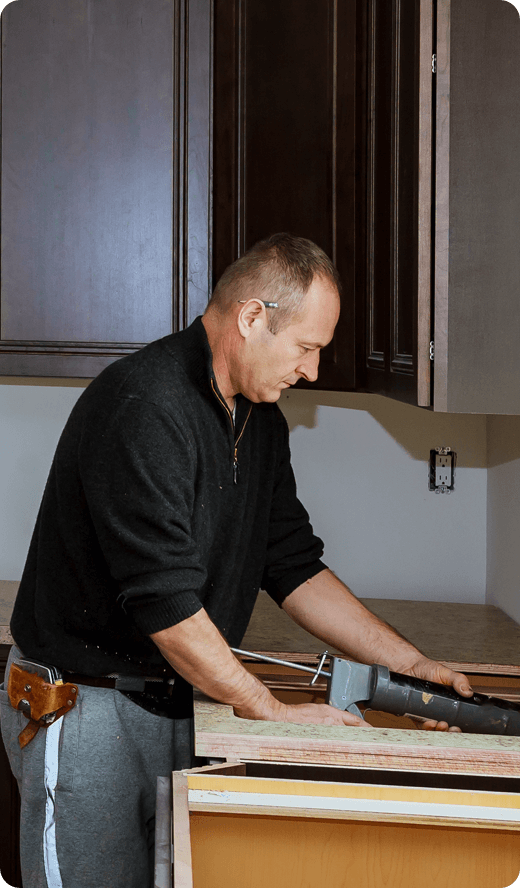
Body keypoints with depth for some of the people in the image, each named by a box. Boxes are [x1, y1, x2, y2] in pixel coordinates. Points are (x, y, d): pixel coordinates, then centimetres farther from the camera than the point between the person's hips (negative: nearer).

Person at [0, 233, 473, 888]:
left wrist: (410, 664, 4)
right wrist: (273, 712, -19)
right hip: (86, 704, -8)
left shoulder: (261, 421, 8)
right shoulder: (142, 408, -22)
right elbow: (165, 601, -25)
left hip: (178, 698, 8)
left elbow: (294, 566, 12)